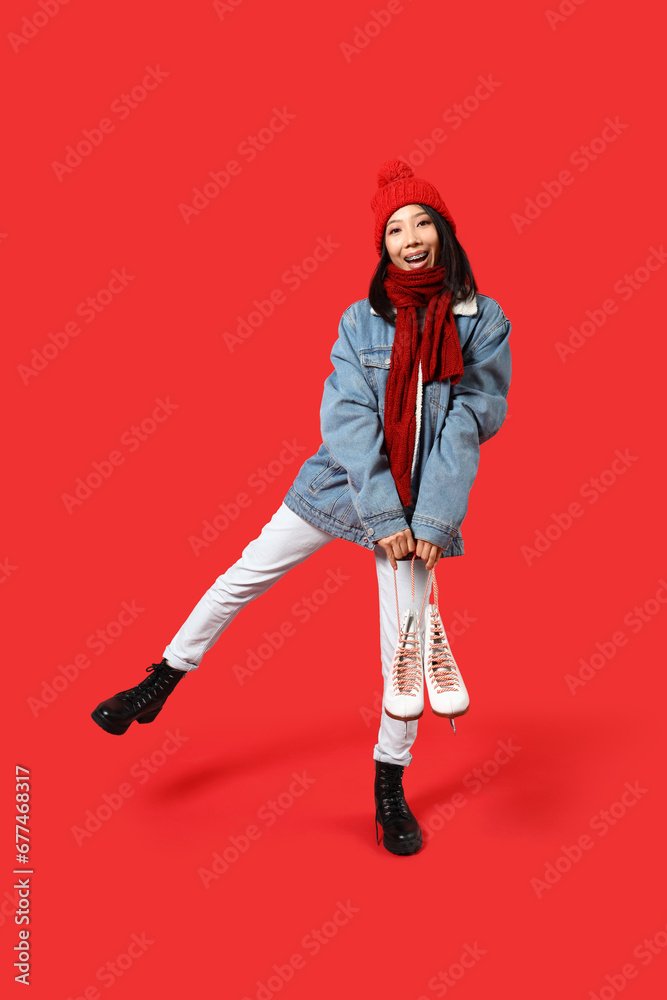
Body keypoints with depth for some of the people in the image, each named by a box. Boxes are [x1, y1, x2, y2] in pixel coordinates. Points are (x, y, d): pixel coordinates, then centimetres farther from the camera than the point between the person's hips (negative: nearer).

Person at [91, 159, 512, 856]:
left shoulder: (483, 321, -3)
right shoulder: (361, 320, -1)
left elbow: (468, 424, -8)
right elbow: (349, 419, -9)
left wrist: (431, 520, -15)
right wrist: (381, 515, -17)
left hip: (418, 508, -1)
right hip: (343, 481, 1)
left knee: (407, 647, 1)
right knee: (244, 576, 3)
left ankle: (390, 785, 22)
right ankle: (160, 684, 23)